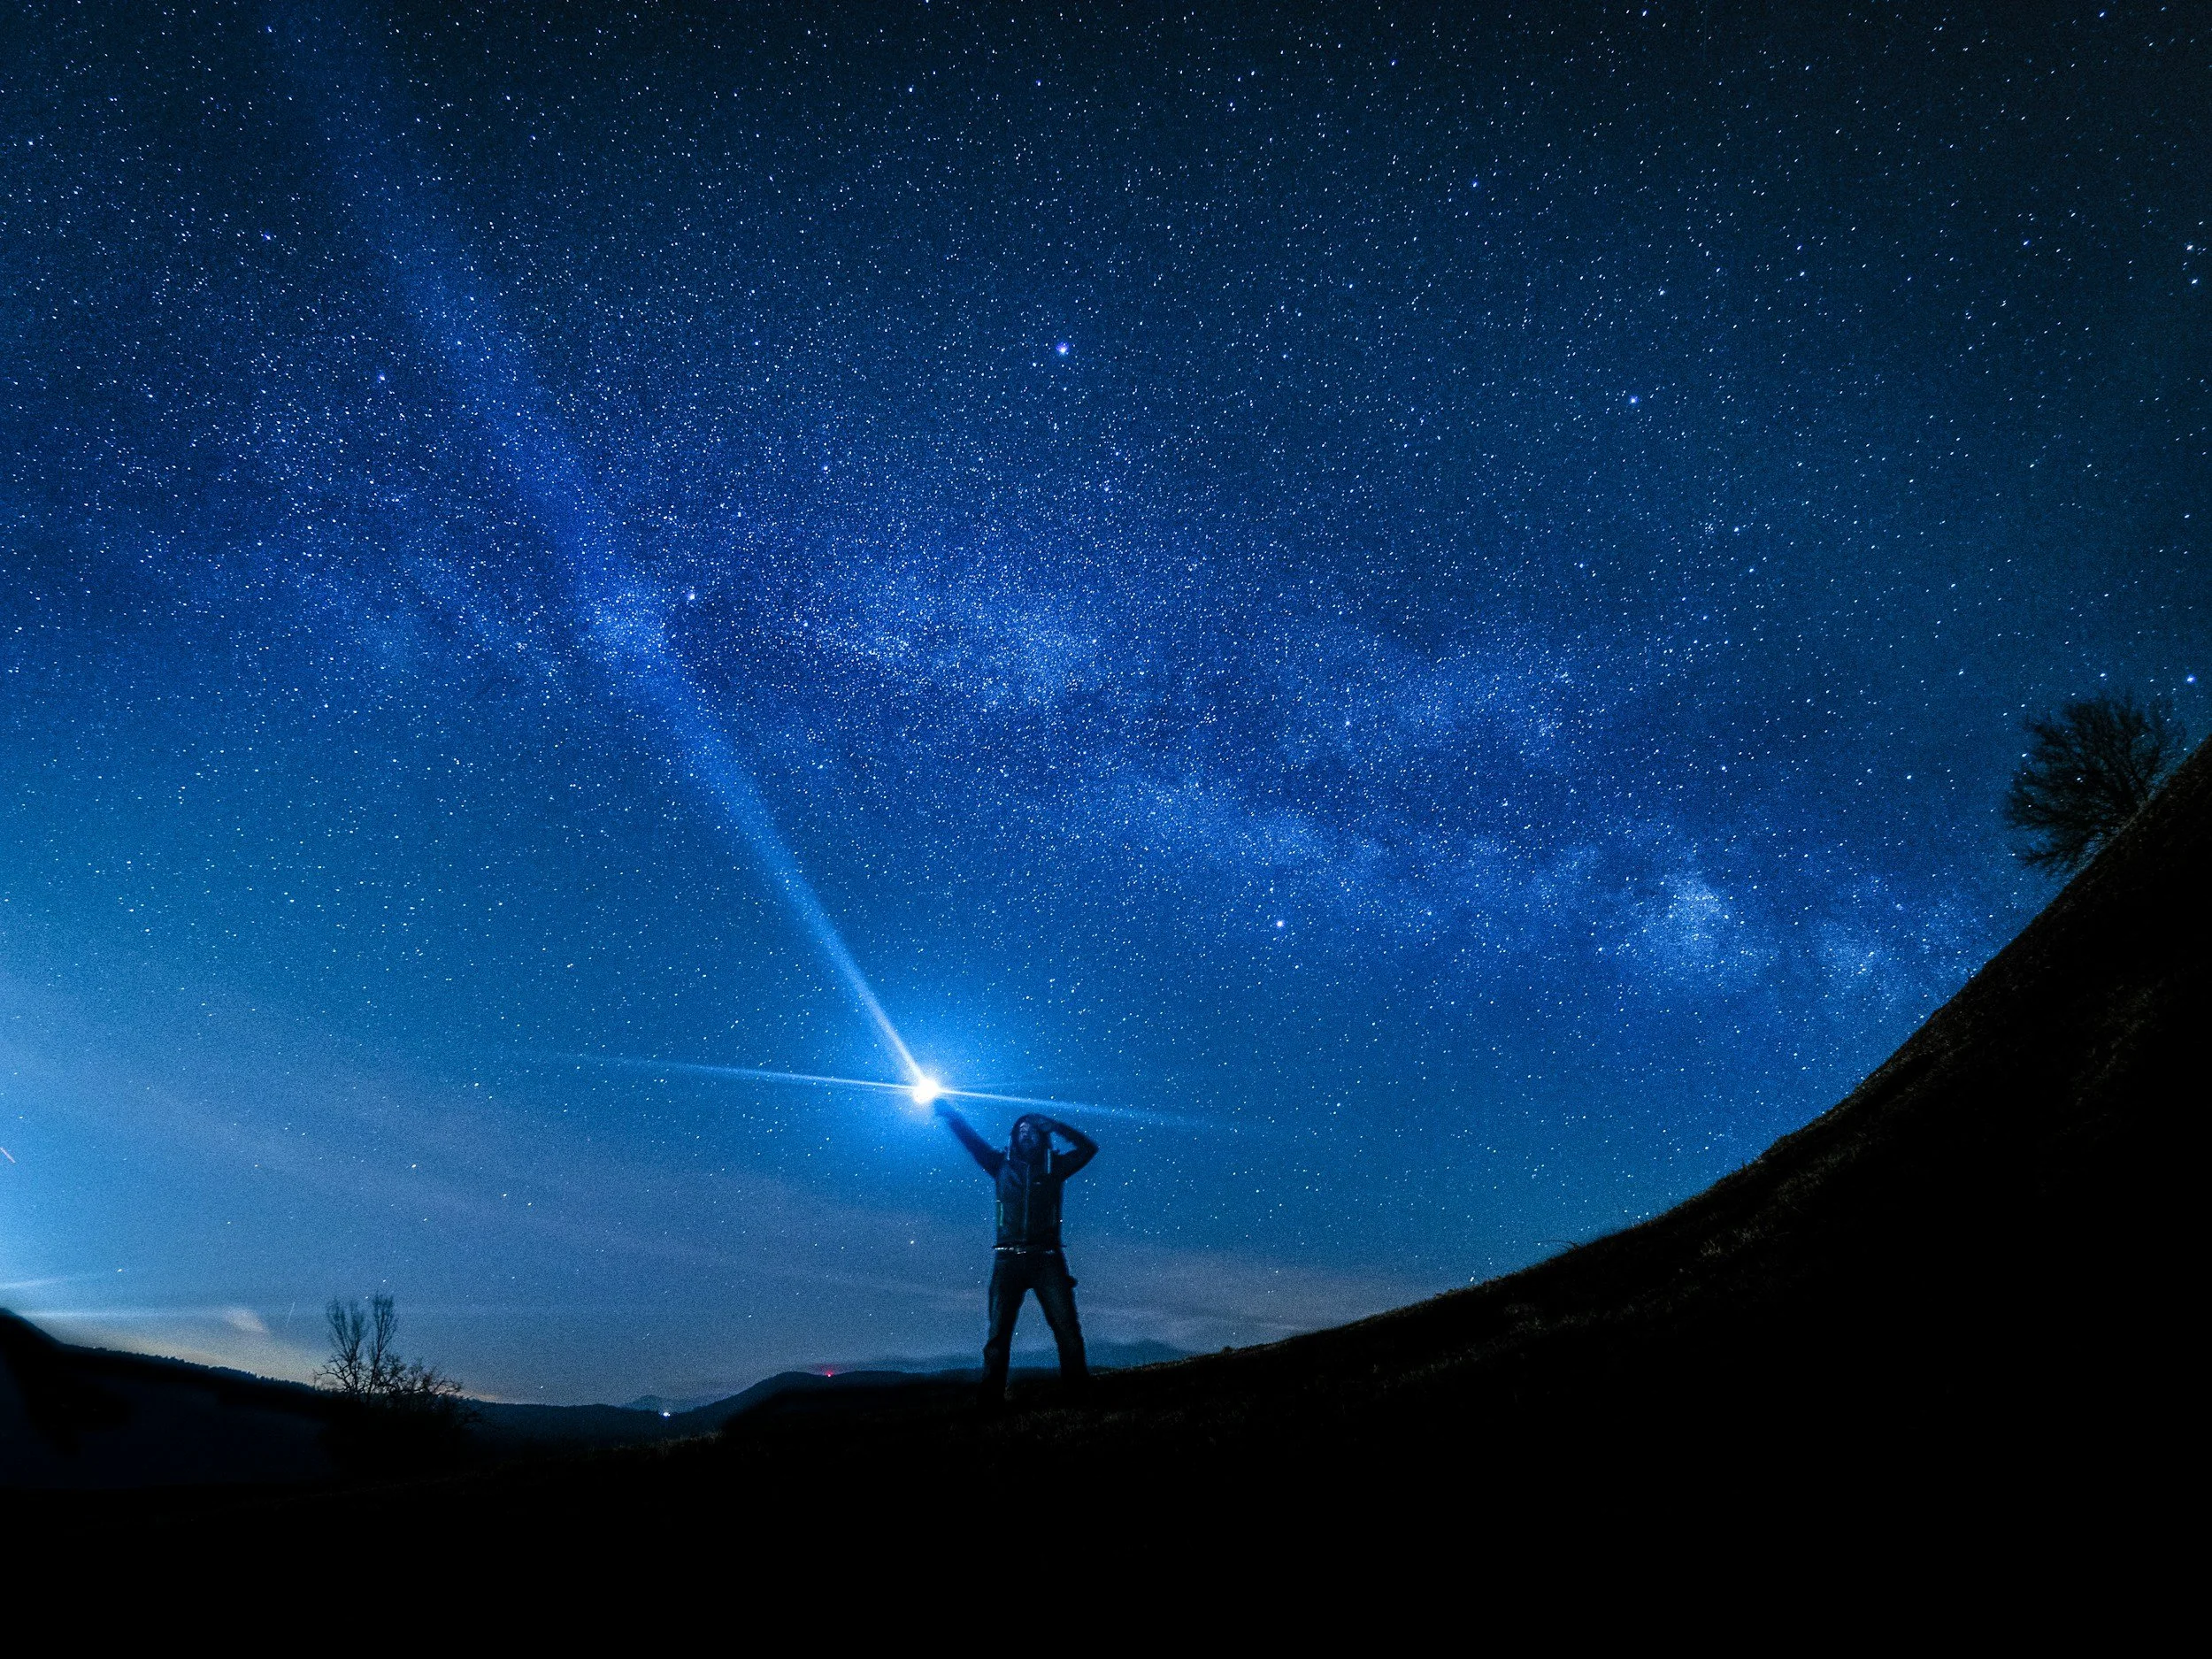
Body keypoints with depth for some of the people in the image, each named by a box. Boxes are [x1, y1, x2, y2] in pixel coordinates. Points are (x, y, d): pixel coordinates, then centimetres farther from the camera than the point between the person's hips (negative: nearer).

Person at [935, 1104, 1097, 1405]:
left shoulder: (1053, 1166, 11)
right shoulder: (1002, 1164, 13)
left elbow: (1088, 1148, 5)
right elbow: (972, 1140, 9)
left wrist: (1054, 1126, -1)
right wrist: (949, 1115, -2)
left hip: (1046, 1259, -1)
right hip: (1009, 1259, 1)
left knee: (1066, 1325, -8)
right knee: (999, 1331, -2)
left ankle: (1078, 1386, -2)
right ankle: (992, 1397, 2)